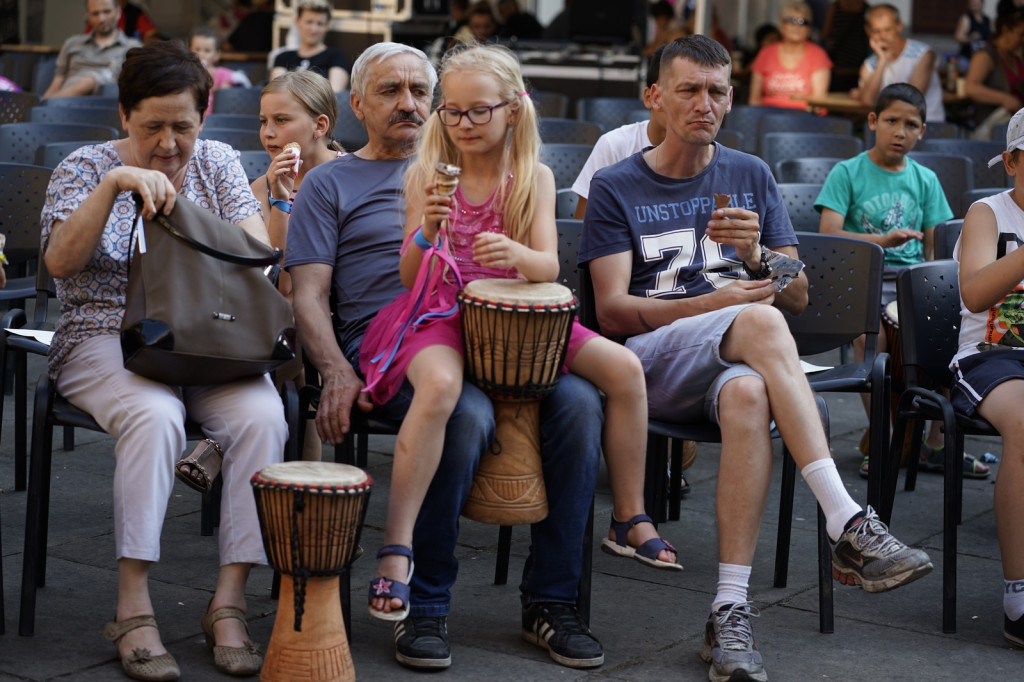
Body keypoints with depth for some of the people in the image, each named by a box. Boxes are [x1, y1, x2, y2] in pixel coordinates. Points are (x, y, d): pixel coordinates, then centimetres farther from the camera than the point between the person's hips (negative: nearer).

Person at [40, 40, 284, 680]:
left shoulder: (218, 162, 12)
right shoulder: (85, 167, 4)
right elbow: (60, 261, -12)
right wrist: (116, 183, -22)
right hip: (106, 338, -3)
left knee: (263, 416, -29)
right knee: (154, 415, -36)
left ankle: (230, 600, -24)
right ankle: (133, 610, -30)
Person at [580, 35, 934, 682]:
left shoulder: (752, 176, 19)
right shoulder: (616, 187, 9)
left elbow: (799, 295, 14)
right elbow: (613, 311, -2)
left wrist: (755, 254, -9)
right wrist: (715, 305, -16)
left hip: (743, 362, 3)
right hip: (652, 362, -2)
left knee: (748, 396, -38)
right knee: (760, 322, -36)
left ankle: (731, 614, -42)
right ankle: (850, 525, -42)